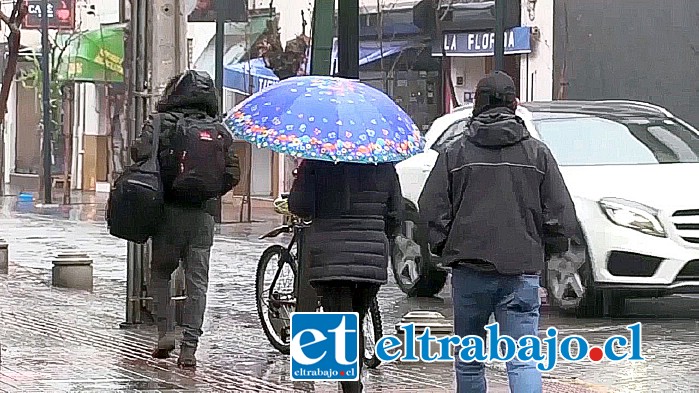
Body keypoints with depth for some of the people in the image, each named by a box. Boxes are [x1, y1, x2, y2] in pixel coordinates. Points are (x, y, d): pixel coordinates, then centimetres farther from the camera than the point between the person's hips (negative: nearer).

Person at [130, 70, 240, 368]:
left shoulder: (162, 123, -2)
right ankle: (189, 348, 1)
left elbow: (140, 153, -16)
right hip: (203, 214, 2)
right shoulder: (220, 131, 8)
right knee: (197, 282, 5)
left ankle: (166, 331, 3)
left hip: (170, 210, -2)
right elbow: (232, 175, 6)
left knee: (160, 273, 17)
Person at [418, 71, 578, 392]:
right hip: (523, 269, 0)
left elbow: (432, 209, -2)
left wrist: (443, 247, 14)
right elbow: (561, 214, 2)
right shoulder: (537, 152, 3)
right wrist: (545, 246, 19)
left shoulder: (453, 151, 0)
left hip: (468, 269, 0)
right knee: (523, 359, -3)